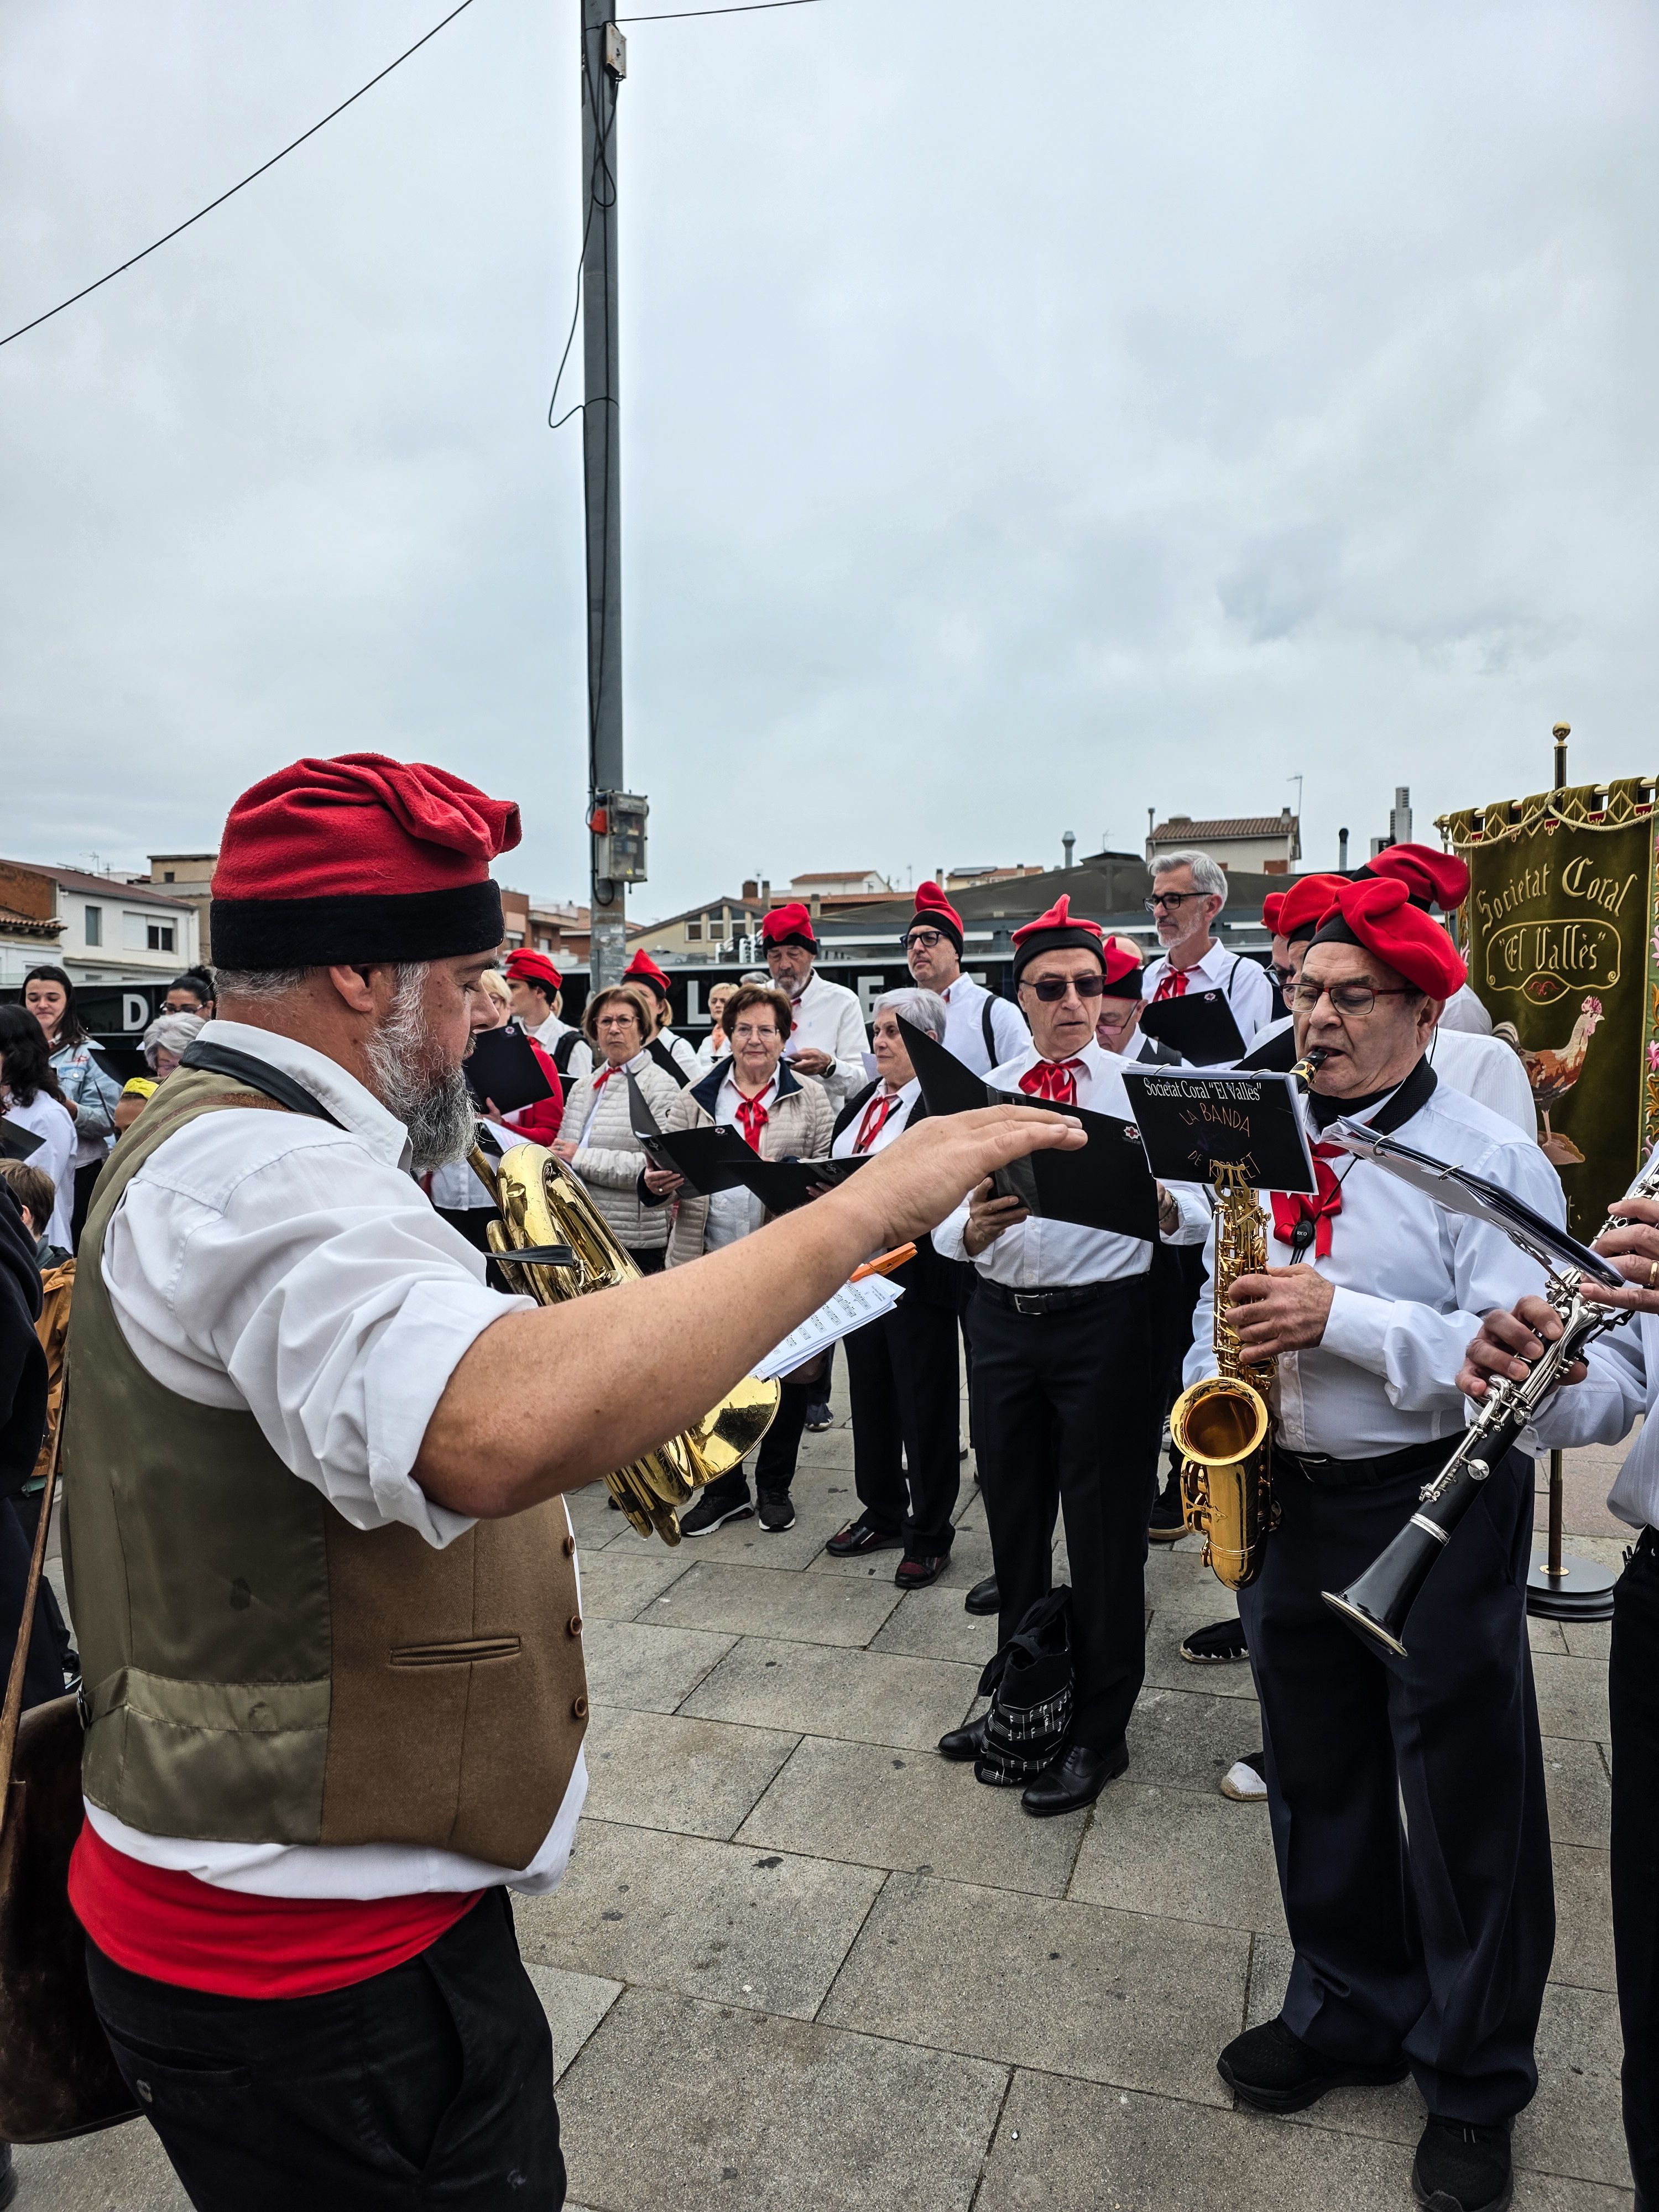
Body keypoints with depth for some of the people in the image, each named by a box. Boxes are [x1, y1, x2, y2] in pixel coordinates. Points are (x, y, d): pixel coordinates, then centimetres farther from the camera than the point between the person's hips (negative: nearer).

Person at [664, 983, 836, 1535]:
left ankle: (774, 1488, 28)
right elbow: (671, 1171, 10)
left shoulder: (811, 1098, 5)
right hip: (712, 1259, 1)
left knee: (789, 1376, 8)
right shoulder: (696, 1098, 9)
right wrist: (658, 1182, -11)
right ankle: (725, 1489, 26)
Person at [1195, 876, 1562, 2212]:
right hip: (1285, 1500, 6)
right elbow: (1223, 1290, 17)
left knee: (1466, 1802, 11)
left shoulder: (1489, 1159, -12)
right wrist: (1210, 1399, 1)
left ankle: (1476, 2082, 33)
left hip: (1436, 1510, -5)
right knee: (1318, 1784, 20)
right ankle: (1350, 2011, 43)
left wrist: (1339, 1317, -27)